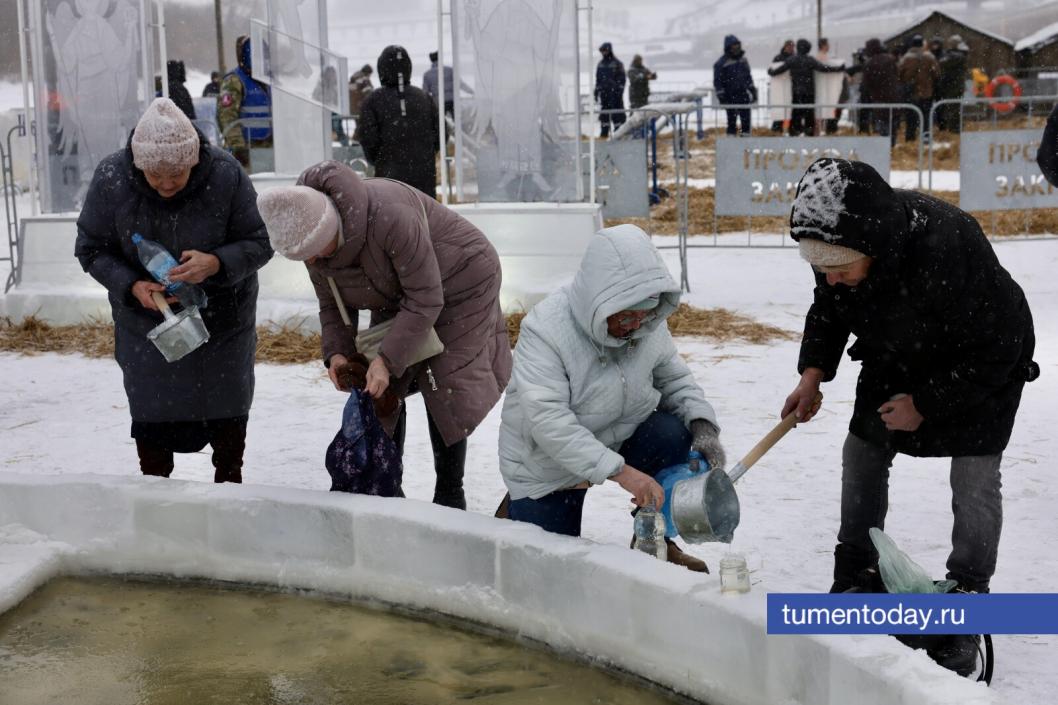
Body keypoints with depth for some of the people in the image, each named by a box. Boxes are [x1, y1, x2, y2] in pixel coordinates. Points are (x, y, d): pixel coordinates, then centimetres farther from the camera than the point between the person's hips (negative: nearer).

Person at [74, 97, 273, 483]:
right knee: (152, 409, 10)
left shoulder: (226, 174, -24)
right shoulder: (111, 178, -20)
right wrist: (132, 287, -26)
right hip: (146, 321, 1)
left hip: (223, 317, 0)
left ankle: (229, 481, 36)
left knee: (227, 408, 14)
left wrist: (217, 263, -35)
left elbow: (259, 242, -14)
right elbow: (91, 248, -8)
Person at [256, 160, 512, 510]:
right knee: (382, 391, 0)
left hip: (457, 282, -7)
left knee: (444, 391, -9)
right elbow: (332, 304, -2)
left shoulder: (391, 216, -41)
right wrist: (336, 352, -19)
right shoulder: (313, 233, -17)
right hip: (398, 296, 7)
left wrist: (386, 360, -37)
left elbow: (425, 301, -35)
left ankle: (450, 496, 6)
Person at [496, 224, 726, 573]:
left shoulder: (649, 323, -12)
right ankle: (519, 506, 31)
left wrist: (702, 423, -21)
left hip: (620, 438, 4)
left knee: (673, 435, -25)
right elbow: (548, 421, -38)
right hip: (547, 466, -4)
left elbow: (674, 378, 1)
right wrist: (619, 471, -44)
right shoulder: (544, 330, -31)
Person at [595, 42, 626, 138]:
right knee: (604, 112, 6)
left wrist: (620, 90, -13)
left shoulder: (617, 63, -2)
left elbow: (622, 78, -5)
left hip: (614, 91, -5)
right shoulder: (600, 64, 15)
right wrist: (596, 91, 16)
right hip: (604, 92, 6)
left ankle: (618, 131, -4)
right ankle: (605, 131, 11)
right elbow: (598, 79, 20)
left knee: (616, 112, -7)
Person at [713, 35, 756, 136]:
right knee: (732, 120, 1)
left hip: (743, 94, 5)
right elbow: (717, 81, -10)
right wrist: (721, 97, -15)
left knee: (746, 119, 7)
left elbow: (748, 77, 20)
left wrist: (752, 90, 18)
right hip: (730, 97, -5)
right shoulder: (721, 63, -9)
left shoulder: (743, 60, 10)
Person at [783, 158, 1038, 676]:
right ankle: (857, 579, 22)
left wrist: (927, 403, -24)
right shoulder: (838, 246, -22)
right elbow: (827, 310, 0)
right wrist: (814, 372, -15)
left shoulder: (947, 247, -41)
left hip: (987, 363, -6)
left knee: (974, 477, -11)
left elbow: (994, 350, -28)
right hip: (897, 357, 6)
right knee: (863, 453, 7)